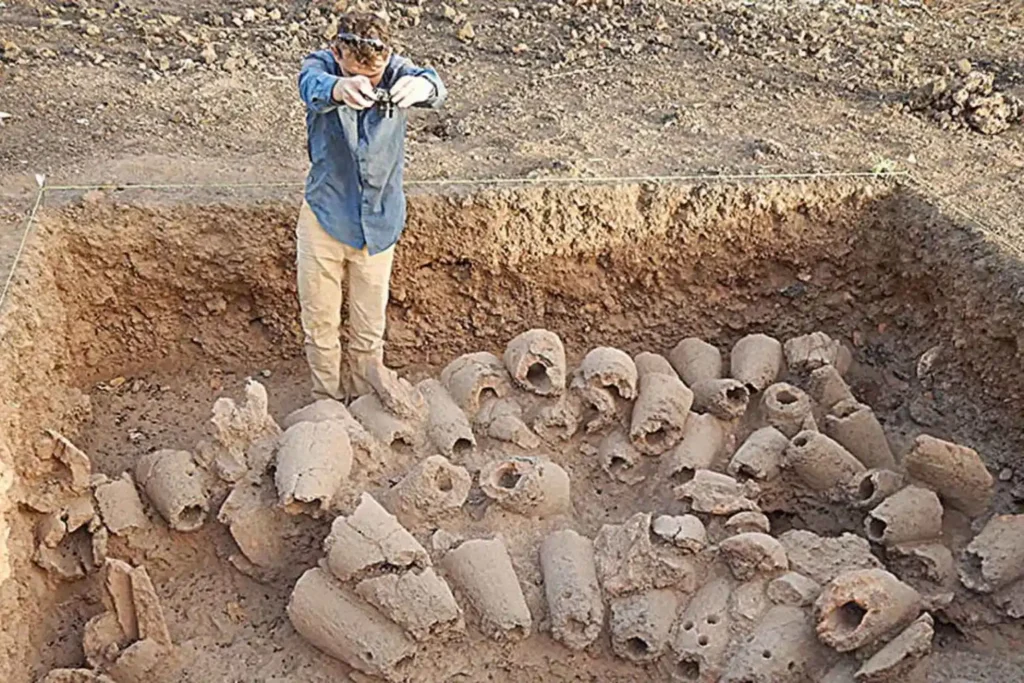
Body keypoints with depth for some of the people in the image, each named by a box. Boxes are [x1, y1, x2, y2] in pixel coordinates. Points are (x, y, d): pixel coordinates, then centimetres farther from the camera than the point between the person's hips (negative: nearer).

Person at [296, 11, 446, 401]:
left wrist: (422, 86, -61)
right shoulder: (322, 66, -14)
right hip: (324, 217, 0)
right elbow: (312, 86, -38)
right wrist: (339, 89, -63)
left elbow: (434, 86, -35)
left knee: (370, 327, 13)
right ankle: (326, 401, 32)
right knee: (319, 321, 11)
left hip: (379, 221, 0)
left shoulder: (396, 71, -13)